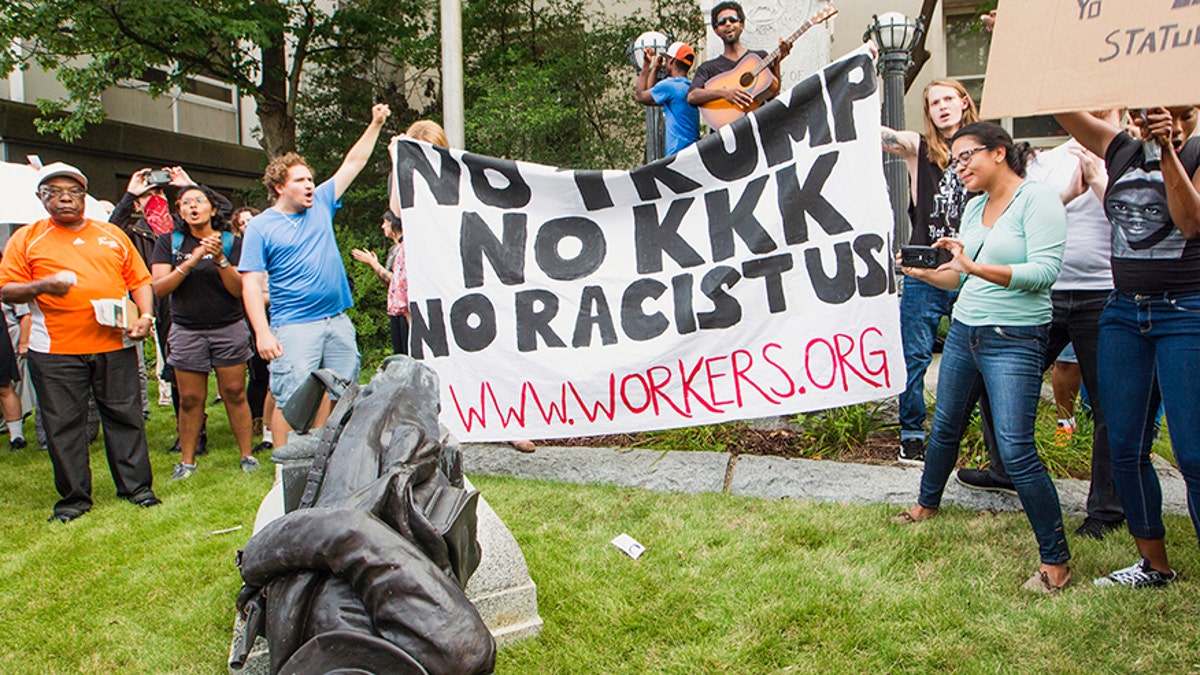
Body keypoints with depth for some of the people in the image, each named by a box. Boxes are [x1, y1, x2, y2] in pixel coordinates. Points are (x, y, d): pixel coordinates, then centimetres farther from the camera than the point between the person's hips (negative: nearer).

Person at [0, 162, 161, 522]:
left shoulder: (112, 235, 14)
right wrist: (42, 286, -15)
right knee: (64, 424, 4)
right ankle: (74, 497, 15)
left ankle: (136, 486, 15)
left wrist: (146, 314, -4)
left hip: (115, 345, 1)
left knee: (125, 416, 5)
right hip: (55, 350, -1)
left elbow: (139, 280, 12)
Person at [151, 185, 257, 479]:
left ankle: (247, 455, 10)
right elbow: (159, 287, -6)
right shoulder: (169, 243, 5)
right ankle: (187, 460, 15)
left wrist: (220, 259, -20)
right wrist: (192, 261, -17)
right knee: (190, 398, 3)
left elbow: (240, 289, -5)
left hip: (229, 328, -1)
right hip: (186, 330, 1)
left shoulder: (232, 242, 2)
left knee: (234, 393, 0)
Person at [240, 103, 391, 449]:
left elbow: (352, 164, 17)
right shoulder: (261, 227, -2)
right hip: (294, 327, -5)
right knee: (290, 401, -7)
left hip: (338, 321, 5)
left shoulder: (321, 204, 11)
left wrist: (375, 125, 13)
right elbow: (251, 283, -7)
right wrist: (262, 332, -16)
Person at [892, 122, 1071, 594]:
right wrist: (924, 273, 2)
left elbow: (1045, 270, -20)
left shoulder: (1038, 200, -9)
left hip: (1015, 339, -7)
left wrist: (975, 266, -27)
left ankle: (1055, 559, 1)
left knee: (1015, 449, -11)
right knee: (945, 428, 19)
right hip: (963, 331, 7)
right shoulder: (975, 206, 13)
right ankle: (928, 503, 42)